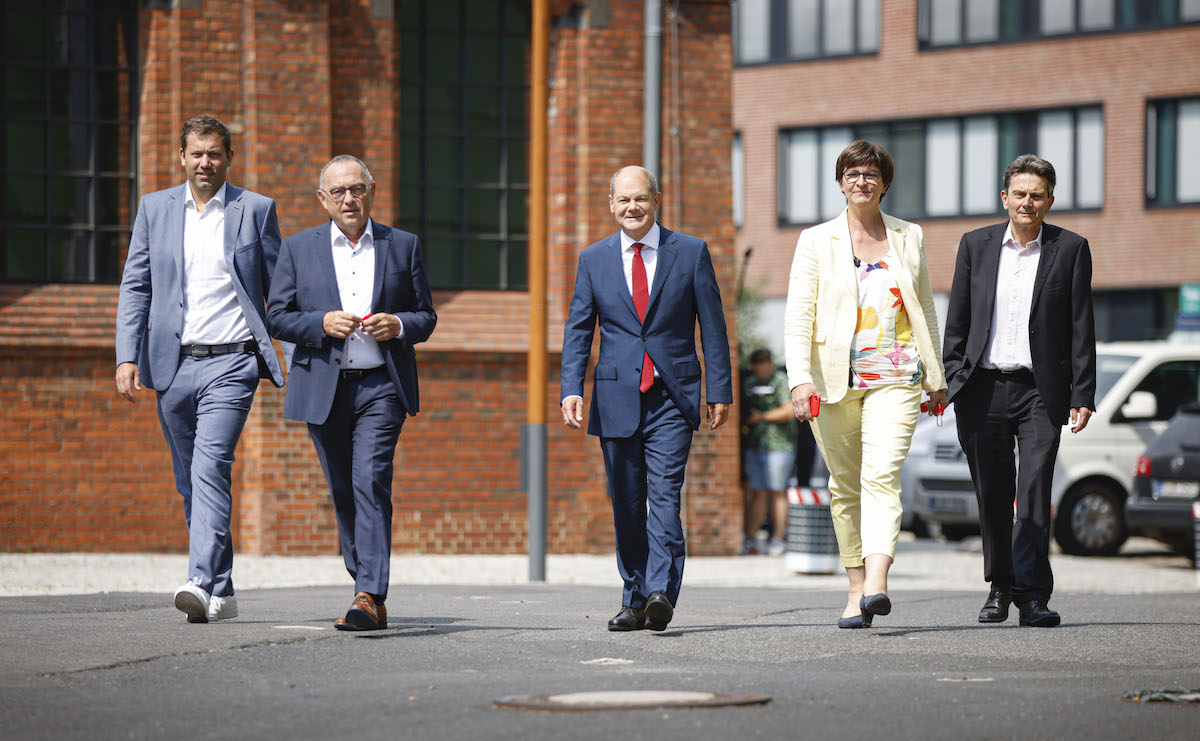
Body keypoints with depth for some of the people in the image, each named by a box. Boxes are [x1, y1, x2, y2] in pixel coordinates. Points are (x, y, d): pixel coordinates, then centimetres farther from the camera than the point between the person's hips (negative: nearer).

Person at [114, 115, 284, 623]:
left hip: (231, 362, -4)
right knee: (191, 482, 8)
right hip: (173, 365, 4)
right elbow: (135, 288, 9)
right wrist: (127, 357, -1)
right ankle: (222, 593, 16)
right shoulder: (154, 209, 11)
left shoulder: (256, 210, 5)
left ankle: (203, 583, -28)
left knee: (210, 468, -19)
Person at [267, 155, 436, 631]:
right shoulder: (299, 248, 8)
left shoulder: (403, 246, 9)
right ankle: (368, 586, 24)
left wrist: (399, 325, -11)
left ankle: (369, 599, -21)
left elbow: (426, 317, 11)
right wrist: (322, 323, -12)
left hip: (381, 388, -2)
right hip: (323, 389, 2)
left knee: (371, 484, -15)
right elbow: (277, 318, 6)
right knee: (344, 494, 8)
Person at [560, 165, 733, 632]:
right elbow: (578, 331, 7)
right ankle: (634, 600, 14)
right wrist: (572, 390, -5)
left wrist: (720, 390, 0)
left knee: (665, 496, -15)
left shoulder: (691, 253, 5)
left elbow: (712, 326, 5)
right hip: (617, 399, 2)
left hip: (671, 399, -2)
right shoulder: (593, 260, 9)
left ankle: (661, 592, -22)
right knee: (627, 506, 6)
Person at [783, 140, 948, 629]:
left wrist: (936, 377, 18)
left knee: (881, 477, -17)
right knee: (845, 486, 5)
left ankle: (875, 584, -31)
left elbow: (925, 310, 19)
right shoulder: (817, 241, 5)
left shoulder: (909, 238, 11)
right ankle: (856, 588, 14)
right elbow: (798, 315, -2)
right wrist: (800, 379, -14)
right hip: (834, 381, 1)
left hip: (895, 379, 0)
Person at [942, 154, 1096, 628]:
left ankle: (1033, 596, -11)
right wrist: (950, 384, 4)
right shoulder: (976, 245, 9)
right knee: (992, 495, 7)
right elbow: (957, 322, 11)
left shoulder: (1070, 249, 3)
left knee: (1034, 492, -11)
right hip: (984, 389, 2)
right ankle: (1000, 587, 21)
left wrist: (1083, 395, -3)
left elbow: (1081, 328, 2)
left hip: (1040, 390, -2)